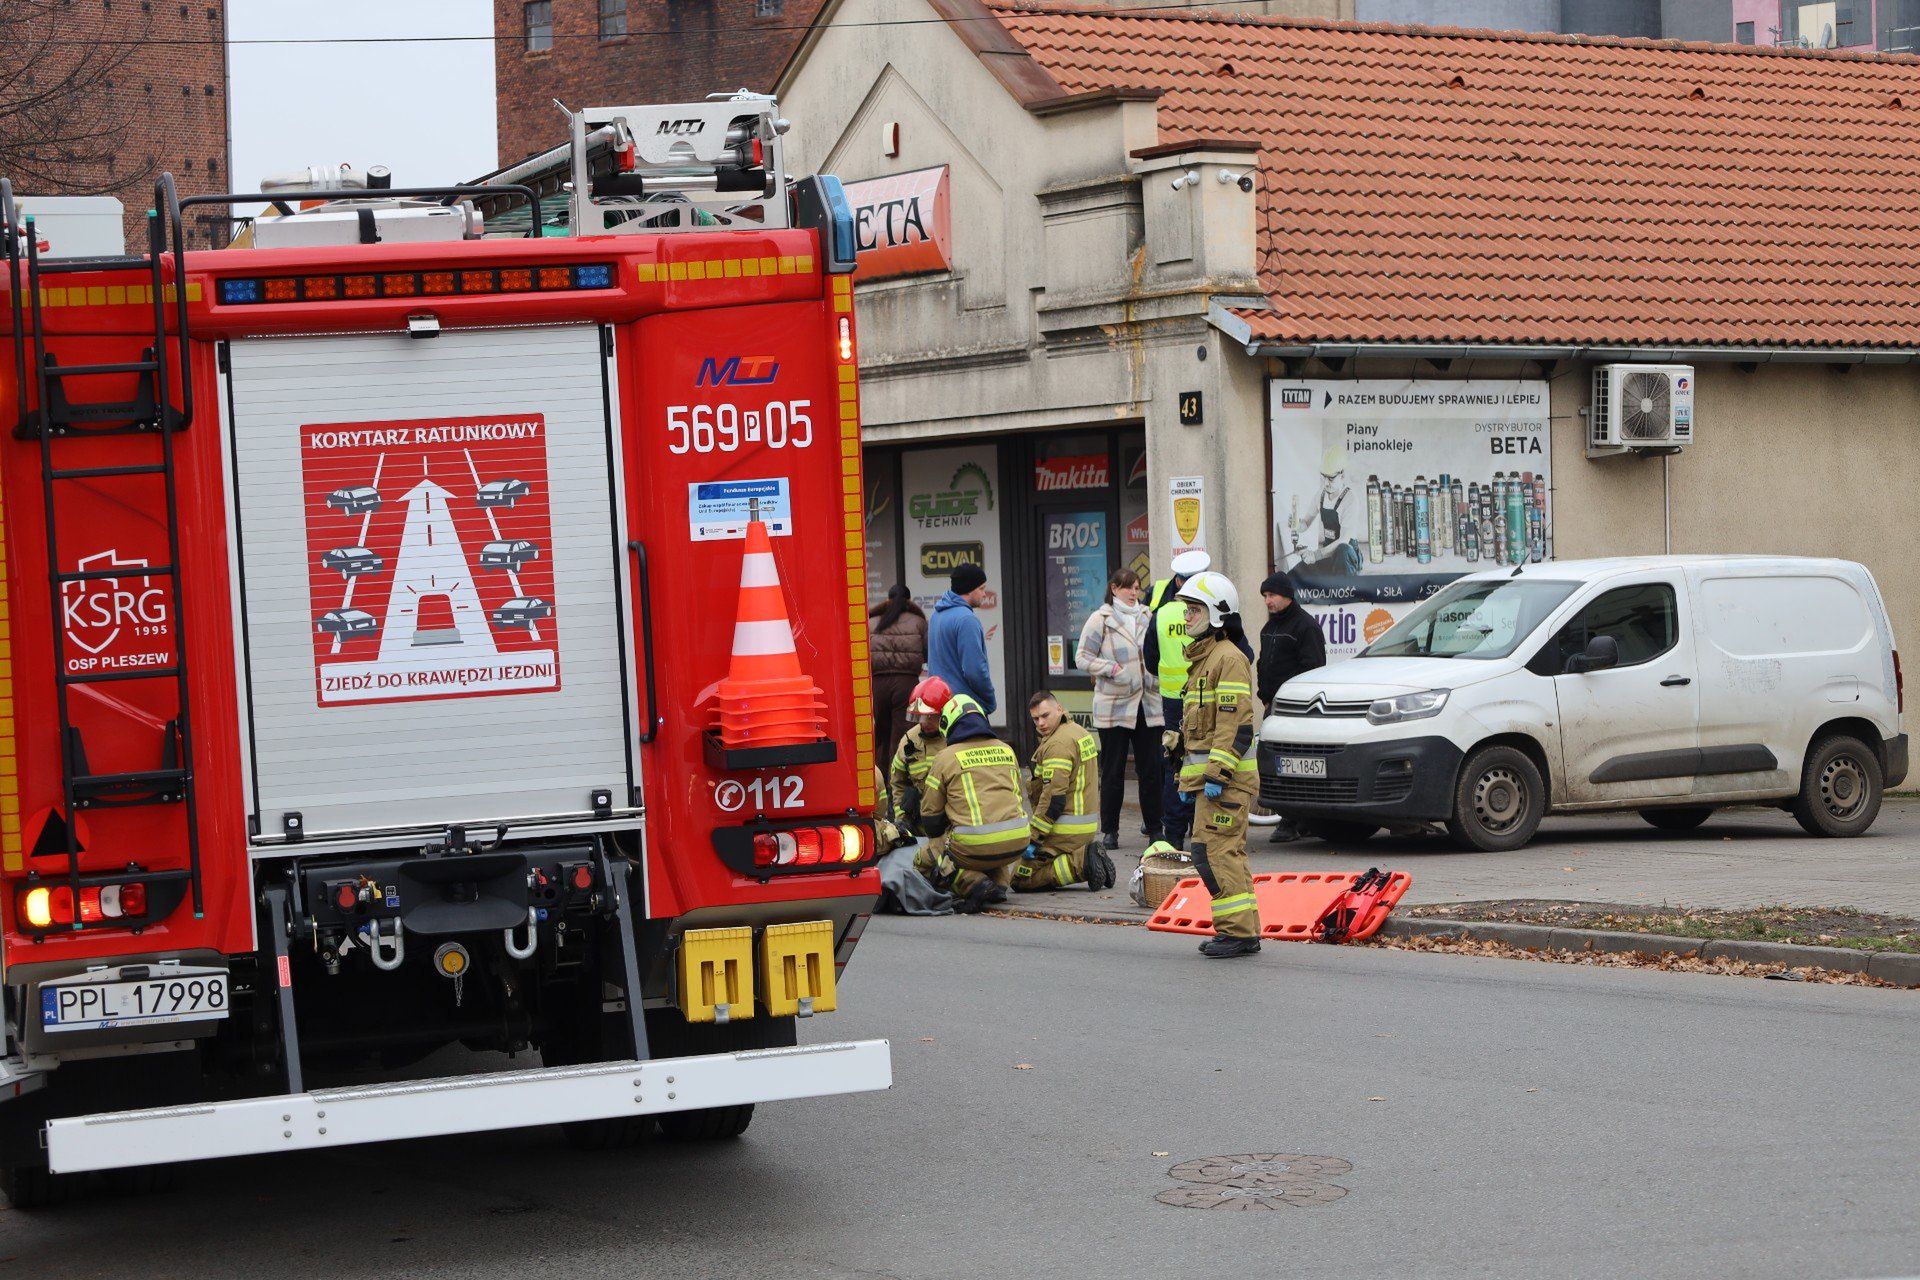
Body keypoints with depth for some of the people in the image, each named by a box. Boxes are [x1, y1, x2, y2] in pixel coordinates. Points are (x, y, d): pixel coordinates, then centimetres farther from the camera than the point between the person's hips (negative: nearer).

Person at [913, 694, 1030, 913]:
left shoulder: (946, 757, 4)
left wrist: (939, 841, 30)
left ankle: (974, 884, -7)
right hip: (1018, 843, 5)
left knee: (924, 862, 15)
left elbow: (930, 813, 9)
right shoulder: (1006, 751, 17)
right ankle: (999, 882, 11)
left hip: (977, 845, -5)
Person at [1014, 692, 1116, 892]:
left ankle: (1080, 864, -15)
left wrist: (1033, 838, -19)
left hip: (1065, 830, -10)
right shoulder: (1079, 732, 13)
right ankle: (1082, 859, 6)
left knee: (1021, 879, -7)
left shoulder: (1058, 744, -18)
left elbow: (1053, 798, -22)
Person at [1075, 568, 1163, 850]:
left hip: (1148, 704, 4)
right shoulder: (1101, 619, -1)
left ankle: (1153, 825, 13)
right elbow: (1082, 658, -4)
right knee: (1112, 770, 2)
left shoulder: (1147, 617, 11)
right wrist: (1112, 669, -15)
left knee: (1152, 768, 4)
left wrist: (1160, 676, 5)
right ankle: (1109, 829, 9)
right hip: (1113, 705, -3)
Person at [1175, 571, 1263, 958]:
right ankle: (1243, 930, 16)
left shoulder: (1229, 659, -12)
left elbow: (1235, 723, -20)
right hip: (1208, 775, 11)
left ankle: (1239, 931, -10)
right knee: (1226, 853, 12)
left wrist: (1218, 774, -24)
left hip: (1226, 779, -11)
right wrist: (1187, 776, 25)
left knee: (1216, 853, -12)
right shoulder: (1202, 657, 20)